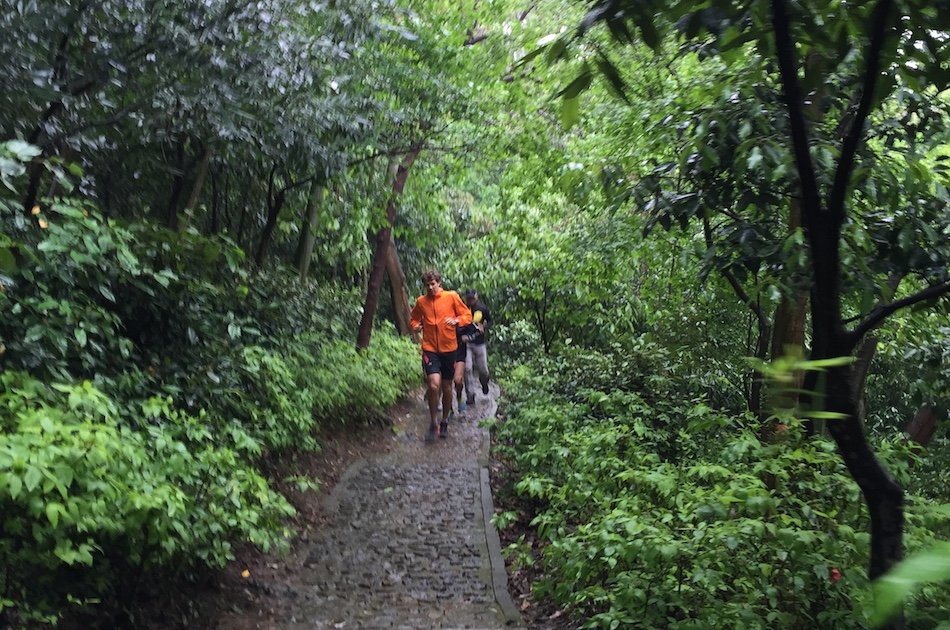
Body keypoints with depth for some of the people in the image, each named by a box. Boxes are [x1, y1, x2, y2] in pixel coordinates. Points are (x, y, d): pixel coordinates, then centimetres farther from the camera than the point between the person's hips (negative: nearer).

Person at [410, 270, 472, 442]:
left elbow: (467, 315, 2)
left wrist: (456, 320, -18)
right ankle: (433, 423, 0)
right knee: (433, 385, -18)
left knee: (447, 387, 12)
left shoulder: (452, 297, -2)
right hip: (430, 349, 0)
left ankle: (444, 421, 32)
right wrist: (416, 326, -1)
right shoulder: (421, 301, 3)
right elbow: (413, 318, 21)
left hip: (449, 348, 0)